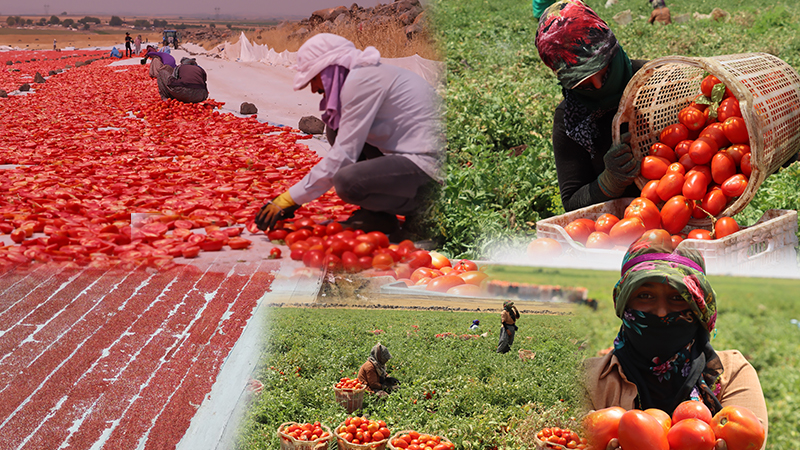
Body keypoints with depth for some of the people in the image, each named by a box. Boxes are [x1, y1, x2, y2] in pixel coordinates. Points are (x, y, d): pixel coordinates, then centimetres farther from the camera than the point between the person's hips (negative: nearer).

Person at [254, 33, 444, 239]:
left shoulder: (361, 81, -14)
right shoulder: (365, 75, 17)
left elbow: (343, 156, -17)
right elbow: (344, 147, 22)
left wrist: (290, 198, -10)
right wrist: (294, 198, 18)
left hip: (429, 163, -10)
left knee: (347, 181, -29)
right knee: (337, 133, 12)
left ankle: (418, 209, -3)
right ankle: (377, 214, 9)